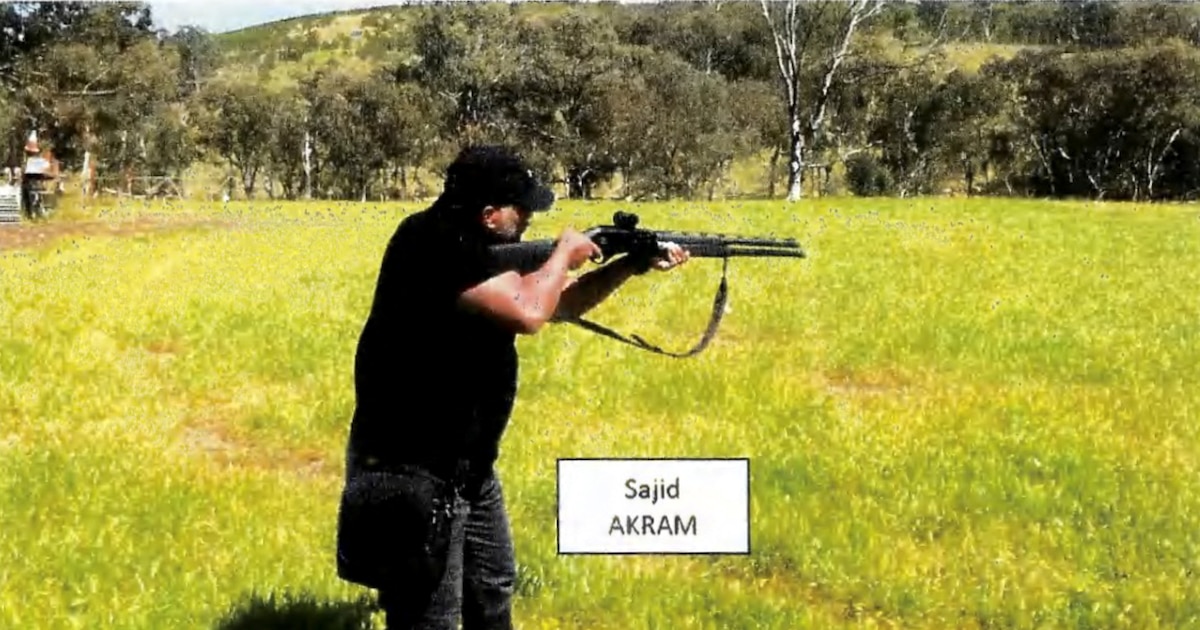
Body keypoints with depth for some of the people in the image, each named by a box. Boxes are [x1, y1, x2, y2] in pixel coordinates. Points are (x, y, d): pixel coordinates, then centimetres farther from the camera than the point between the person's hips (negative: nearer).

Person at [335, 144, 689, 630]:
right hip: (410, 472, -10)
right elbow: (528, 311, -30)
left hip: (467, 466, 10)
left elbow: (558, 304, 21)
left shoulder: (481, 247, 8)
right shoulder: (433, 242, -22)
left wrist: (633, 266, 11)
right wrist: (563, 255, -11)